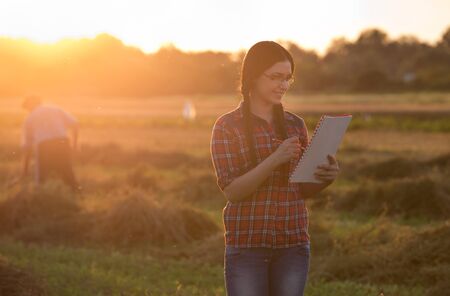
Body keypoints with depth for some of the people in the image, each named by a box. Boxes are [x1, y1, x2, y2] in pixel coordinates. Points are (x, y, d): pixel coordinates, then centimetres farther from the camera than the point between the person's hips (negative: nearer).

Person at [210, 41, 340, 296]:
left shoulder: (295, 125, 8)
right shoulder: (227, 126, -3)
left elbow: (303, 189, 11)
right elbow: (232, 190, -11)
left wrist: (327, 177, -11)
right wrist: (274, 160, -24)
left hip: (293, 244, 4)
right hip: (247, 245, -3)